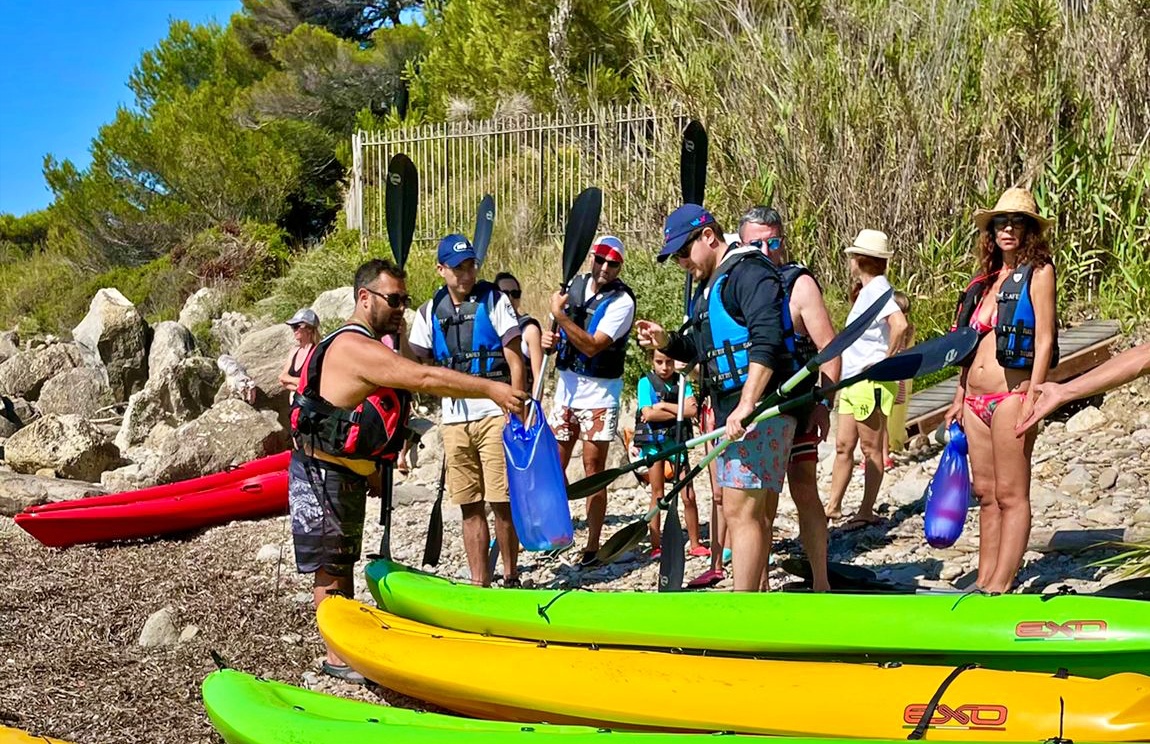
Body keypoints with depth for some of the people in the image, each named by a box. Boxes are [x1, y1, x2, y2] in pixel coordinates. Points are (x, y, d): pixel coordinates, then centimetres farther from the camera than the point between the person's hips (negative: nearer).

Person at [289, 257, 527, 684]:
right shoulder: (356, 348, -23)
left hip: (346, 473, 10)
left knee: (343, 561, 15)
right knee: (330, 567, -1)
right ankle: (338, 658, 6)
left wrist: (370, 471, 20)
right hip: (322, 475, -10)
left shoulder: (366, 347, 13)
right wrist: (491, 389, -32)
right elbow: (425, 379, -32)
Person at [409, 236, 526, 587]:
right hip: (454, 419, 3)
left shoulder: (494, 301, 0)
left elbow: (515, 361, -3)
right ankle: (479, 583, 15)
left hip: (494, 414, -3)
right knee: (469, 507, 7)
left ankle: (511, 577, 11)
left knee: (502, 502, -4)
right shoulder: (429, 312, 9)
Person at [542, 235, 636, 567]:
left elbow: (592, 346, -22)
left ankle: (593, 547, 1)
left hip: (599, 393, -6)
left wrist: (561, 315, -24)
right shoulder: (575, 285, 7)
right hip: (566, 387, 6)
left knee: (593, 469, -4)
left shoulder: (622, 302, -13)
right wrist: (550, 339, -3)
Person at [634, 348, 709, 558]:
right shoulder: (646, 382, -2)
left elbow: (692, 410, -9)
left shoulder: (681, 381, 5)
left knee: (688, 496, -1)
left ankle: (695, 544, 10)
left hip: (676, 440, 2)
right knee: (657, 495, 4)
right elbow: (648, 413, -15)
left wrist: (663, 406, -12)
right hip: (652, 440, -2)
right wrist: (678, 412, -10)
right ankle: (656, 546, 10)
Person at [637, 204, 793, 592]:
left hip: (759, 410, -10)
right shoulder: (709, 287, 21)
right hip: (731, 413, 10)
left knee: (741, 511, -12)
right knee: (749, 513, 14)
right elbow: (702, 349, 30)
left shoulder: (748, 272, -10)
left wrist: (747, 406, -29)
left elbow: (766, 343, -22)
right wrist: (666, 341, 9)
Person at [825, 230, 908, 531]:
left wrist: (888, 361, -23)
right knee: (843, 446, 11)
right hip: (853, 382, 10)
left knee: (871, 449, -1)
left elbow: (899, 325, -31)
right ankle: (833, 506, 17)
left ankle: (866, 512, 4)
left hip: (871, 382, -10)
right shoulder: (867, 291, 17)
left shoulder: (877, 289, -15)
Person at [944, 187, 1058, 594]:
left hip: (1011, 395, -7)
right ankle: (985, 581, 16)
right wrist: (959, 398, 18)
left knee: (1010, 495, -3)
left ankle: (1000, 586, 0)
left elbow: (1044, 339, -9)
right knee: (985, 493, 10)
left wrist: (1033, 397, -16)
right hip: (976, 401, 7)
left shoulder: (1038, 272, -2)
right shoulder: (987, 280, 17)